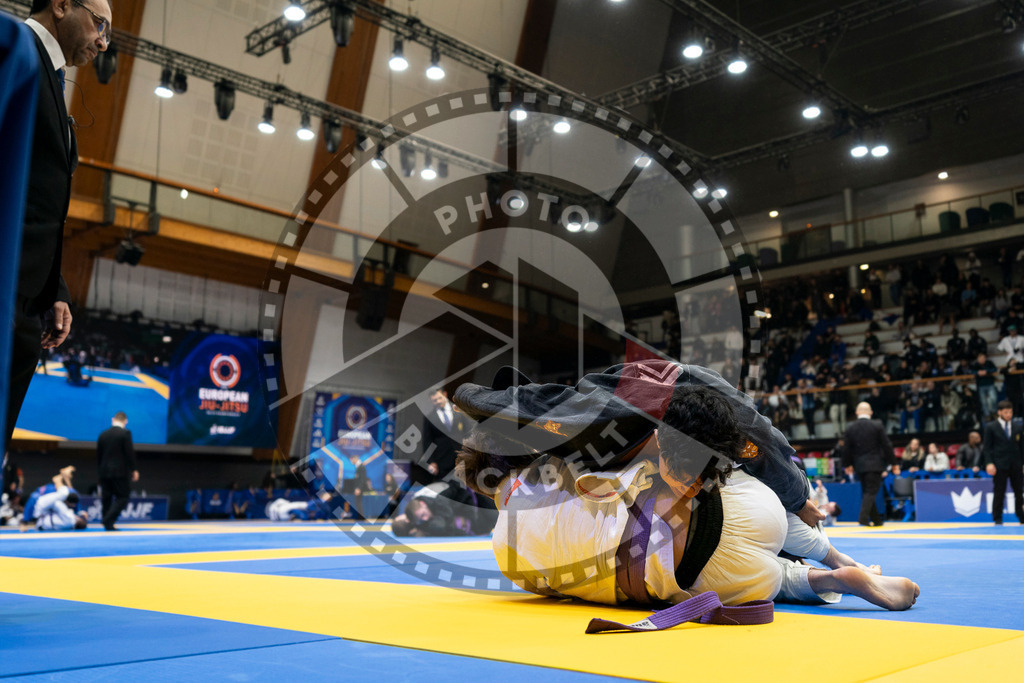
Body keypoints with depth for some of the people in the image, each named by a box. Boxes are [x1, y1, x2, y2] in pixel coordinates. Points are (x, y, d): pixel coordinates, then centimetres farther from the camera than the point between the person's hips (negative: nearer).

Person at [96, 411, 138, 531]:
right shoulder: (125, 433, -9)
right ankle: (108, 520, -15)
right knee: (122, 497, 0)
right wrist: (134, 470, -5)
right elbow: (130, 452, -12)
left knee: (107, 498, 10)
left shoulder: (103, 435, 8)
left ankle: (107, 524, 13)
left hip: (105, 472, 6)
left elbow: (98, 454, 12)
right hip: (120, 472, -6)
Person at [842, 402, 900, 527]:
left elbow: (847, 448, 5)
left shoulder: (850, 427, 1)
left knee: (866, 491, 14)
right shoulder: (877, 426, -7)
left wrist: (847, 465, 19)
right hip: (874, 464, -4)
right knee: (871, 492, -3)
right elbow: (887, 446, -4)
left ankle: (876, 519, 20)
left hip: (859, 465, 4)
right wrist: (894, 463, 4)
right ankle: (863, 518, -17)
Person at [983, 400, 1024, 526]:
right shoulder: (990, 427, 1)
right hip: (999, 465, -3)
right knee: (999, 493, -1)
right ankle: (997, 519, 6)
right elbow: (987, 447, -2)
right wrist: (989, 463, -12)